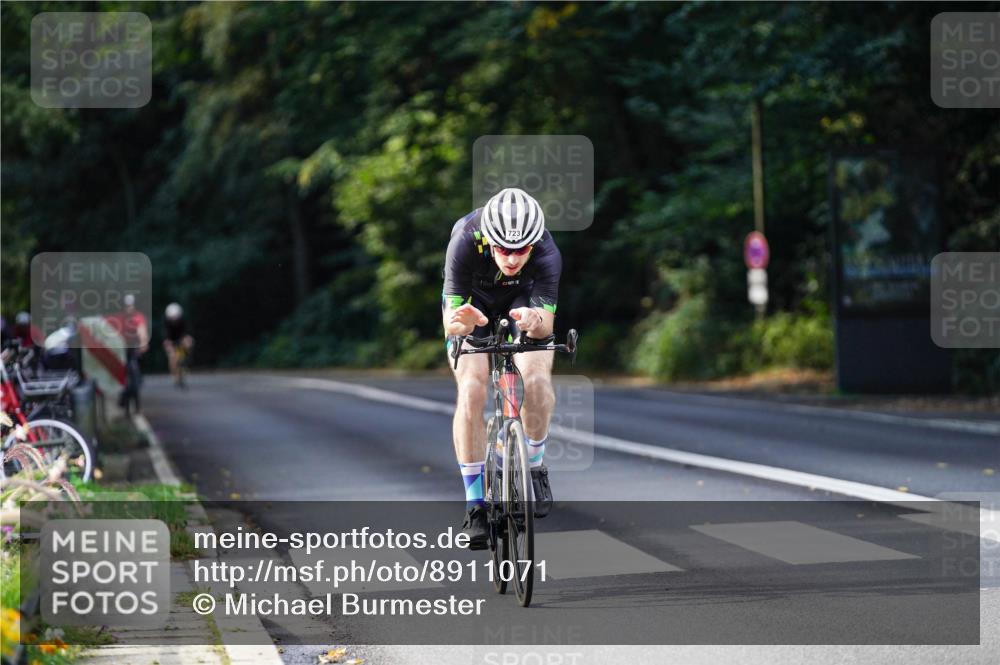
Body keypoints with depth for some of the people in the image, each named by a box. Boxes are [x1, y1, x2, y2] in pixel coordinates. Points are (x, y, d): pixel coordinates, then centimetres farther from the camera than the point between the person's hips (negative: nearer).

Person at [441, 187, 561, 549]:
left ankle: (535, 465, 2)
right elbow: (450, 317, -36)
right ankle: (475, 505, -12)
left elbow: (546, 323, -35)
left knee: (536, 377, -25)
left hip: (523, 301, 1)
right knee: (471, 389, -19)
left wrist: (534, 320, -59)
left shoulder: (547, 253, -35)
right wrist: (461, 321, -59)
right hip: (473, 301, 0)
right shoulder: (465, 242, -37)